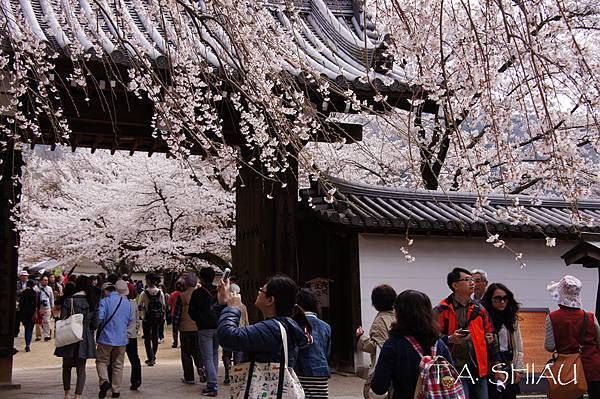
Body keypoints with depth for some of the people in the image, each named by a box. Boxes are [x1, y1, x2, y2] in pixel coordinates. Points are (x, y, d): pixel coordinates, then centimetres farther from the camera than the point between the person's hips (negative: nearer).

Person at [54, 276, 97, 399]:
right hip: (85, 339, 2)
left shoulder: (69, 300, -8)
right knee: (81, 368, 6)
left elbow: (62, 319, -9)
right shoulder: (91, 302, 1)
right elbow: (94, 323, 4)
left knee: (67, 367, 15)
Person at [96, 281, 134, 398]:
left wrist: (99, 327, 3)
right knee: (118, 365, 12)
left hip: (107, 337, -4)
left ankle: (104, 381, -15)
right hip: (122, 338, 4)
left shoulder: (104, 301, -9)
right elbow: (131, 320, 9)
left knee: (101, 361, 8)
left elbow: (100, 318, -18)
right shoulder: (126, 302, 6)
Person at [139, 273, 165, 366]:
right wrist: (163, 317, 12)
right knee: (155, 337, 15)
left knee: (147, 338, 5)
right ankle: (153, 357, 23)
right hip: (158, 317, 3)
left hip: (147, 318, -3)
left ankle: (150, 358, -2)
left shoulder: (144, 293, -13)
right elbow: (163, 306, 1)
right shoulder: (160, 292, -3)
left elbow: (140, 306, -11)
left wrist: (144, 308, 10)